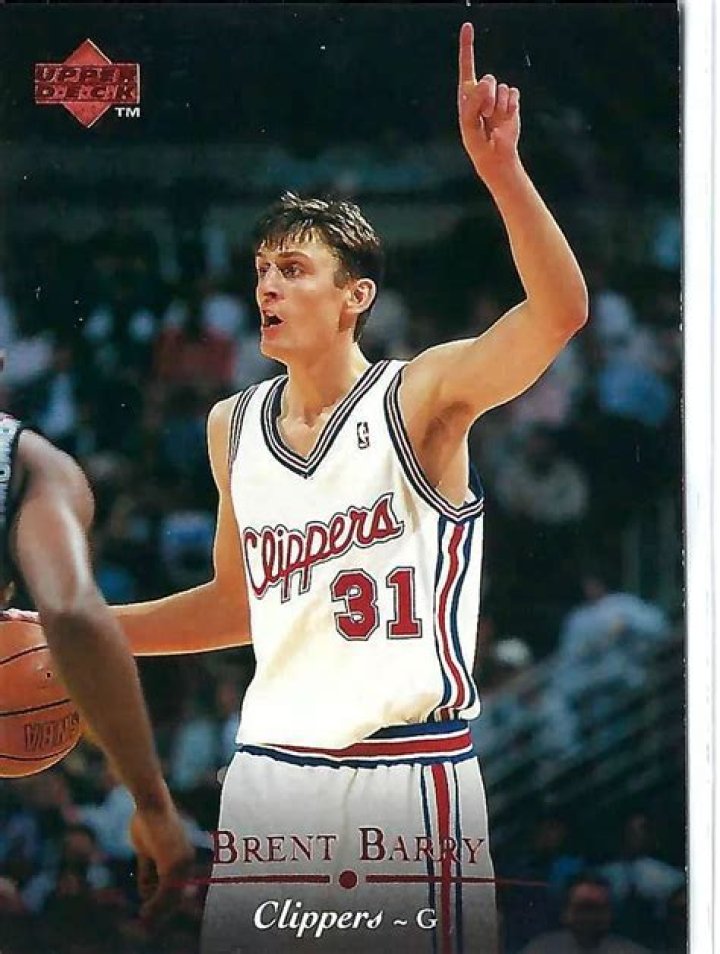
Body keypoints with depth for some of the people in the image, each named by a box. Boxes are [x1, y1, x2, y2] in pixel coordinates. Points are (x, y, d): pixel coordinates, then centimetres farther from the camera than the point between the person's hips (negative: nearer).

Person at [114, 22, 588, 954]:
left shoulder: (421, 397, -6)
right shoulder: (232, 427, 11)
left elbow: (560, 311, -23)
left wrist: (499, 170, -35)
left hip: (409, 769, -5)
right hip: (272, 766, 5)